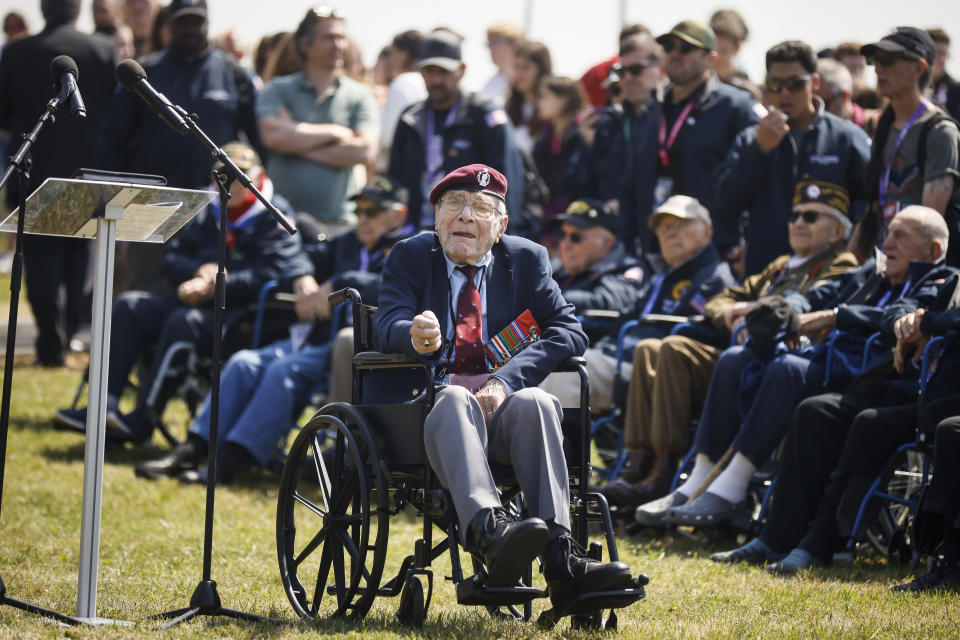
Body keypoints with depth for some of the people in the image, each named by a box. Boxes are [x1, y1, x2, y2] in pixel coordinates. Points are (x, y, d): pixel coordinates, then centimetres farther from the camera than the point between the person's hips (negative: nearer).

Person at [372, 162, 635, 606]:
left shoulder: (526, 259, 14)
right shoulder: (409, 257, 12)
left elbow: (569, 332, 1)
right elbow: (386, 327, -5)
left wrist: (506, 380, -17)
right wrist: (414, 335, -33)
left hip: (503, 403, 1)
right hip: (428, 406, -1)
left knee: (536, 402, -32)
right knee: (455, 399, -36)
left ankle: (561, 558, -46)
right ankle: (488, 531, -61)